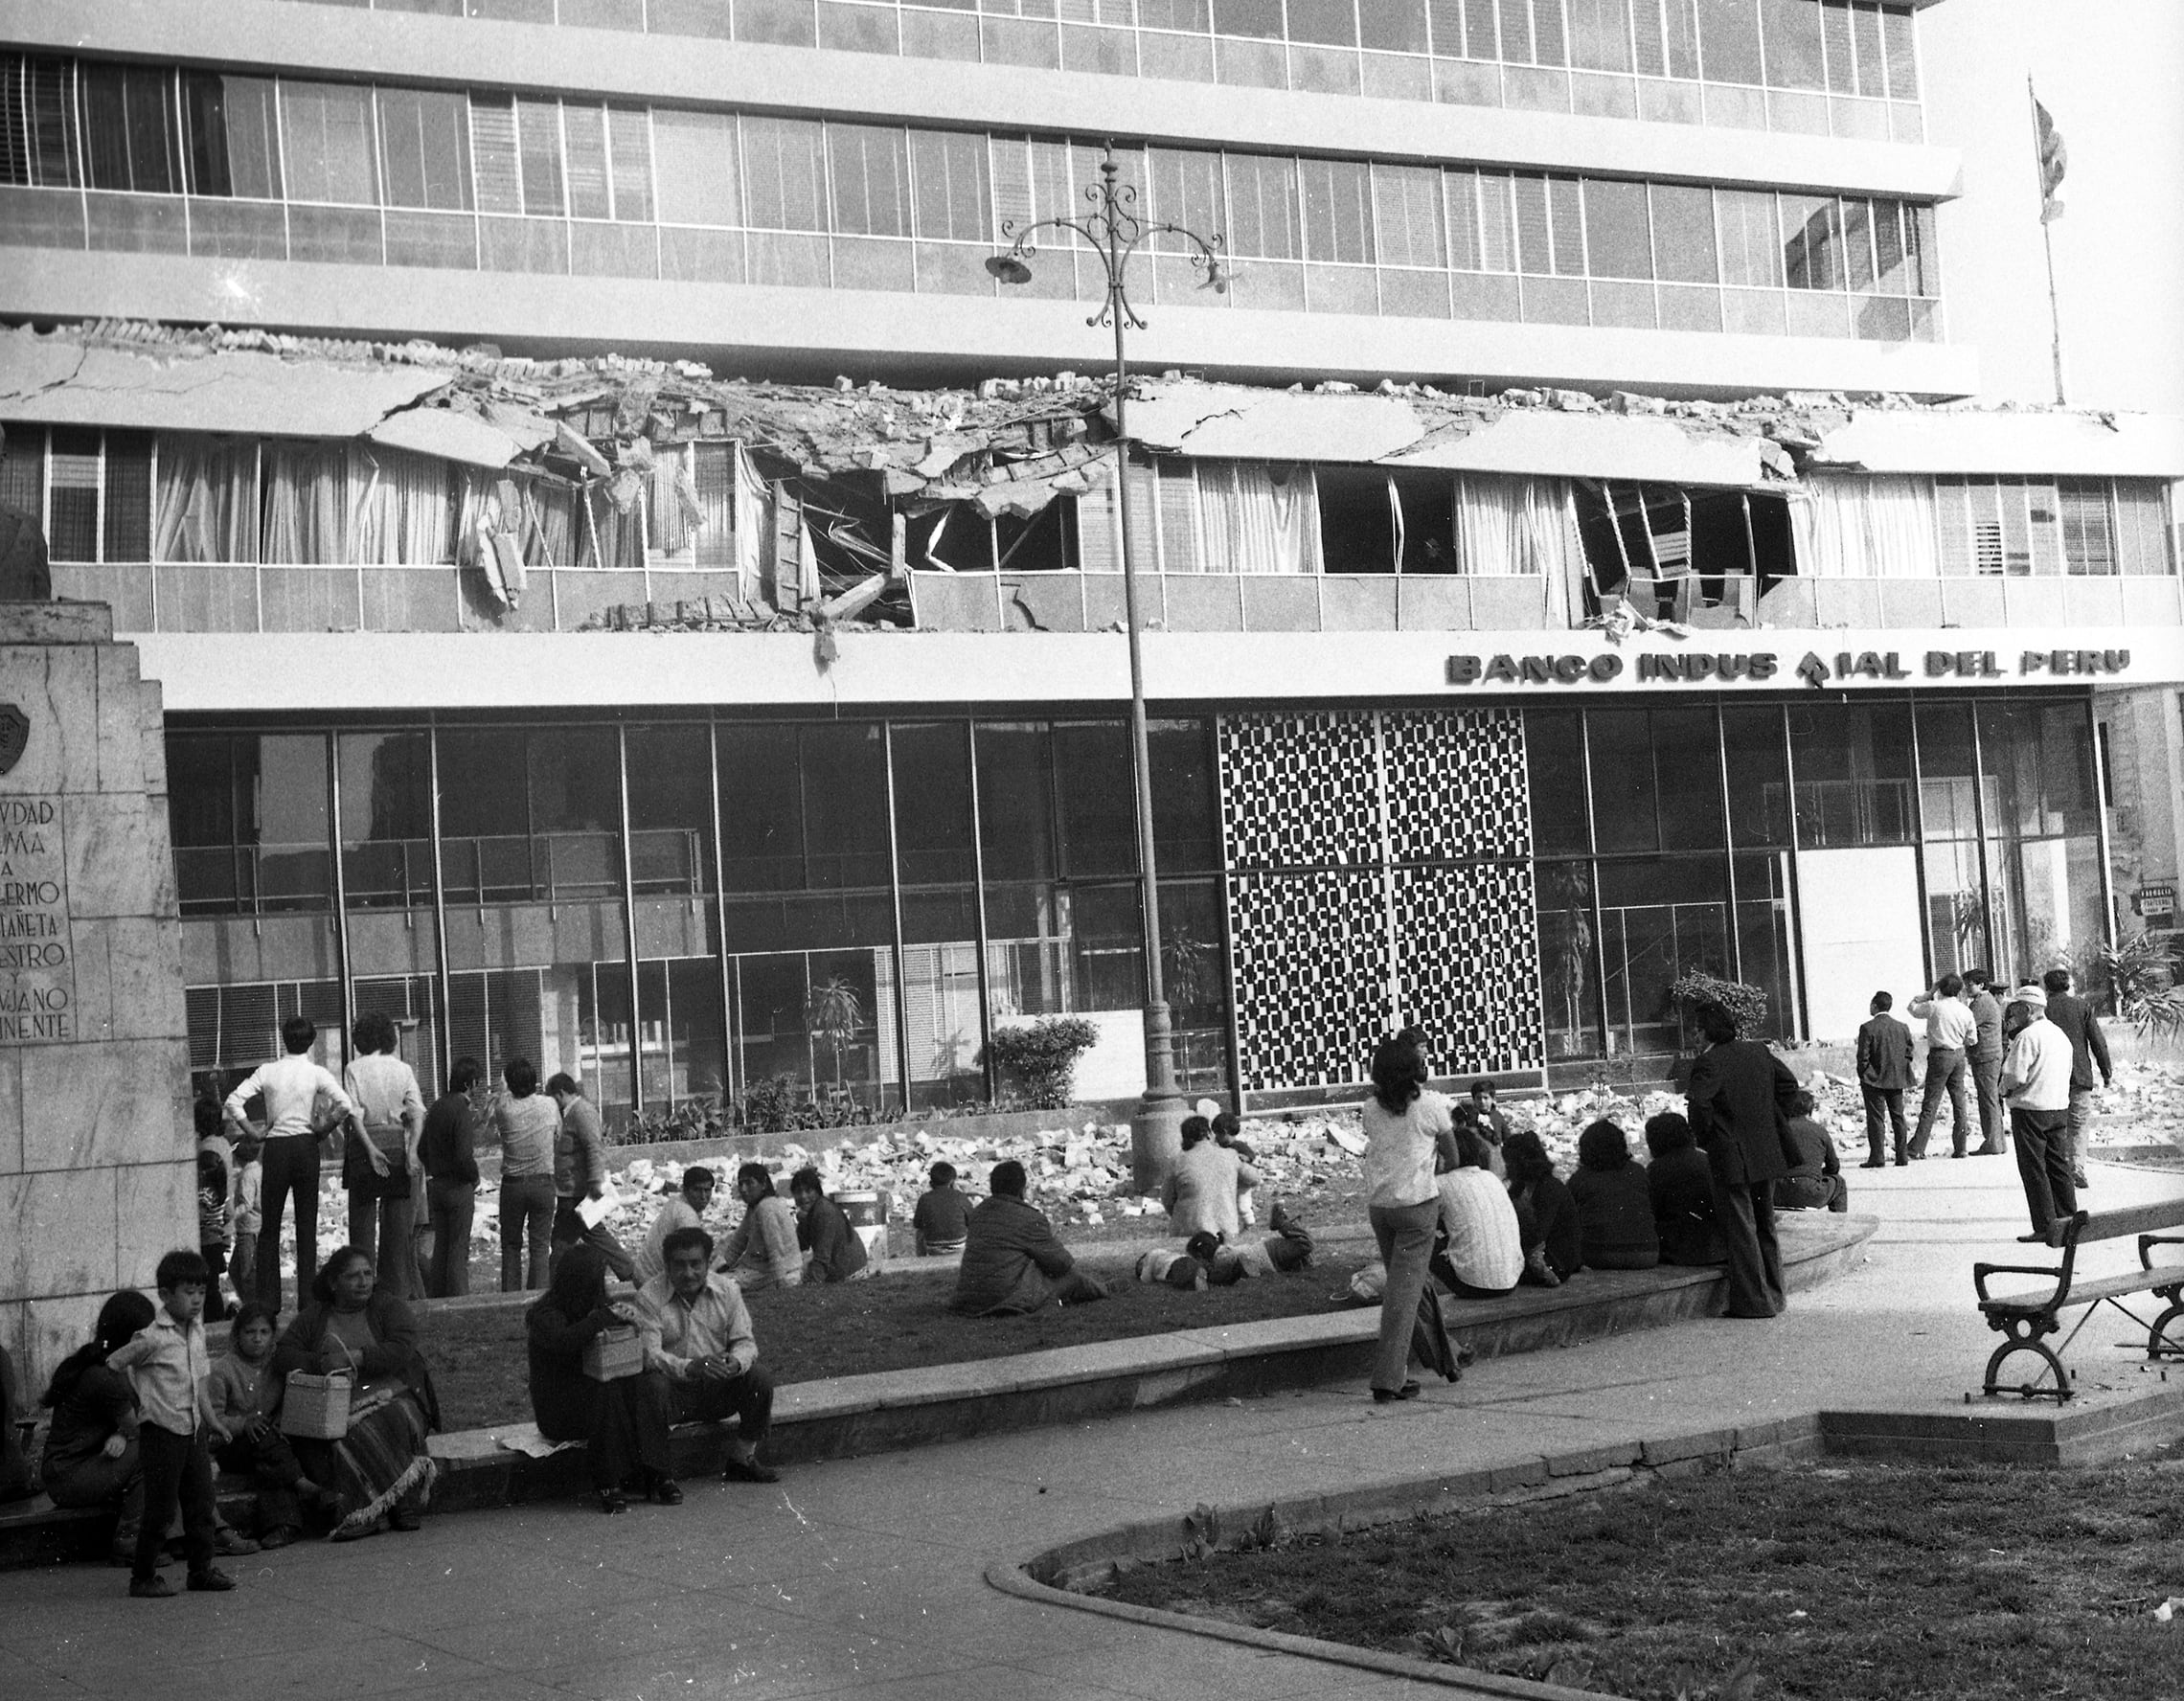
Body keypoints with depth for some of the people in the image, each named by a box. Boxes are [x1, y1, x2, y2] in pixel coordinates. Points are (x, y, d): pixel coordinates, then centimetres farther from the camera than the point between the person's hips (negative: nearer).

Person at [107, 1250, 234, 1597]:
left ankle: (202, 1569, 21)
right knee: (160, 1507, -2)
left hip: (194, 1430, 7)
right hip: (161, 1432, -7)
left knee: (202, 1501, 11)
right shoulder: (152, 1338, -15)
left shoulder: (197, 1332, 8)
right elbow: (110, 1365, -13)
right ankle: (143, 1577, 9)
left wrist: (213, 1423, 18)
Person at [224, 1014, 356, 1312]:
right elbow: (345, 1105, -16)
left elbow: (232, 1103, -7)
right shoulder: (316, 1074, -4)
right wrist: (323, 1128, -2)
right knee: (307, 1225, 5)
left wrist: (253, 1132, 2)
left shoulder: (267, 1072, 0)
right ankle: (307, 1296, 3)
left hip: (275, 1148, 1)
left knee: (269, 1226, 8)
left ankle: (268, 1301, 6)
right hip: (306, 1146, -1)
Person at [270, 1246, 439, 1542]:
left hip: (391, 1397, -1)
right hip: (336, 1406, 1)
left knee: (396, 1421, -35)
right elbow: (283, 1356, 6)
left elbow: (400, 1350, -7)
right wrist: (322, 1363, -13)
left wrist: (352, 1358, -18)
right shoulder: (313, 1317, 16)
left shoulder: (391, 1306, 9)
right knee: (350, 1435, -32)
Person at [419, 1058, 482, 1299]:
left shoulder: (436, 1107, 9)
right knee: (459, 1248, -1)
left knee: (440, 1245, 15)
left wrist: (435, 1171, 16)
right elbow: (464, 1156, -22)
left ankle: (435, 1298, 19)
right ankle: (458, 1298, 0)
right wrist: (474, 1177, -6)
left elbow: (422, 1149, 13)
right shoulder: (461, 1111, -17)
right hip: (459, 1186, -8)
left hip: (436, 1186, 8)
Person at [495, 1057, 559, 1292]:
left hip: (512, 1184, 0)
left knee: (511, 1245, 11)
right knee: (540, 1246, 4)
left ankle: (510, 1298, 9)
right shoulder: (549, 1105, -5)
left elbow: (495, 1129, 7)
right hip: (543, 1182, 0)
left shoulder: (502, 1107, -10)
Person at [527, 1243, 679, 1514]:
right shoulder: (543, 1314, -12)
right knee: (607, 1393, -35)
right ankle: (607, 1485, -31)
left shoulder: (594, 1309, 11)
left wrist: (626, 1314, -5)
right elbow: (564, 1341, -34)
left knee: (647, 1385, -22)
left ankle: (657, 1475, -26)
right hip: (558, 1415, -6)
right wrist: (610, 1316, -27)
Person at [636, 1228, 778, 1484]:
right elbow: (649, 1354, -19)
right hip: (674, 1391, -3)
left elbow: (745, 1341, -1)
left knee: (758, 1377, -24)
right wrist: (690, 1367, -38)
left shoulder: (727, 1290, 2)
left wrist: (736, 1362, -27)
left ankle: (742, 1460, -4)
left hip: (719, 1390, 3)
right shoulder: (649, 1296, -10)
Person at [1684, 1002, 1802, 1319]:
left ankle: (1754, 1301, 1)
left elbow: (1699, 1103, -29)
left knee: (1740, 1230, 0)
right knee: (1765, 1225, 18)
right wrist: (1776, 1123, 15)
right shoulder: (1758, 1051, 6)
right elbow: (1789, 1083, 12)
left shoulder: (1708, 1062, -16)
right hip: (1767, 1155, 7)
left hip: (1732, 1160, -7)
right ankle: (1774, 1293, 25)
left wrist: (1704, 1139, -13)